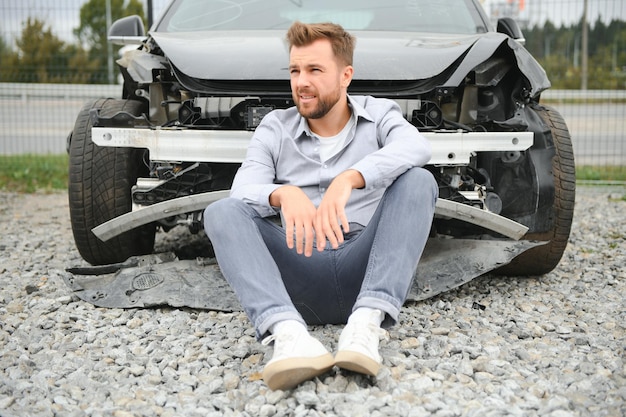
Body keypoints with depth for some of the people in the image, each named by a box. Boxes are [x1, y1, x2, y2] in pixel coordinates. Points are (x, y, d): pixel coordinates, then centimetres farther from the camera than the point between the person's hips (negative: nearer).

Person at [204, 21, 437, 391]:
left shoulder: (380, 115, 11)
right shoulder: (275, 128, 14)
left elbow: (417, 147, -14)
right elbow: (243, 190, -4)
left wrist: (348, 179, -32)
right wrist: (283, 194, -28)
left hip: (365, 270, -1)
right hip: (299, 275, 1)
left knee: (418, 180, -21)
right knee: (222, 211, -18)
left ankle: (367, 323, -37)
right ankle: (288, 333, -42)